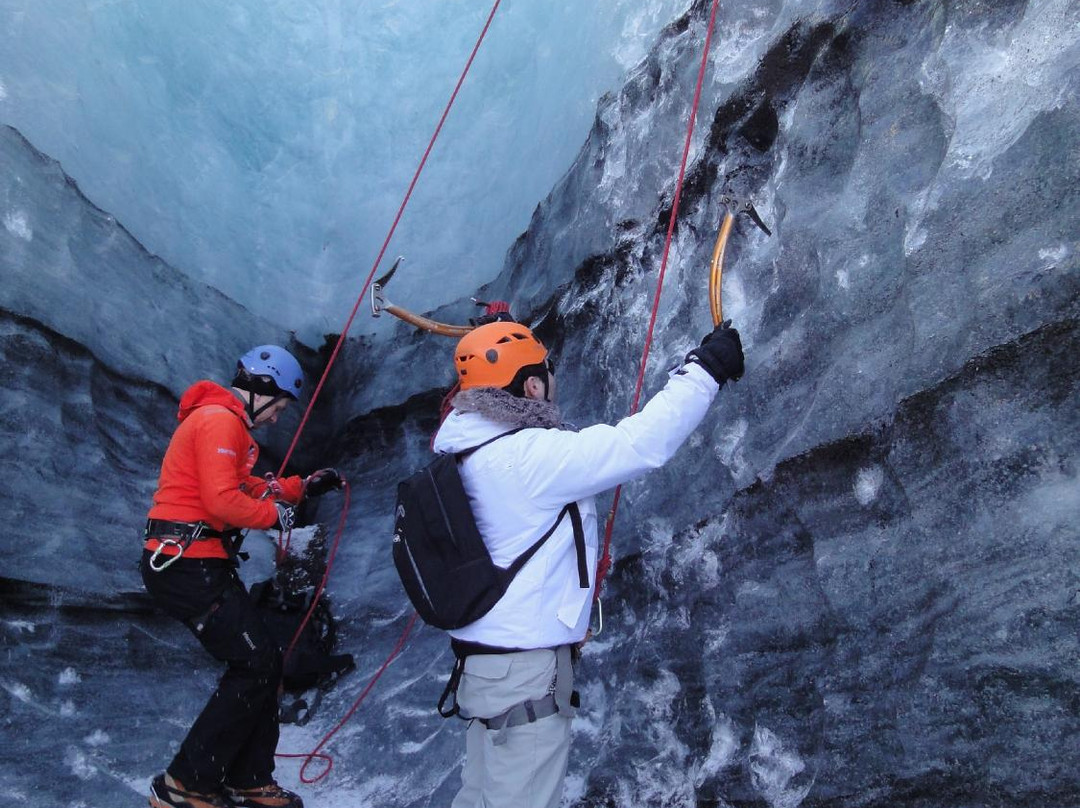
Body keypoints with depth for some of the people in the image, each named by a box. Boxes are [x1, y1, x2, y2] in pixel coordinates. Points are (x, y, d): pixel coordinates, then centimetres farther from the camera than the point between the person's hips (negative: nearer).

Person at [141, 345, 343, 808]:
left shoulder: (221, 420, 20)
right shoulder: (220, 420, -14)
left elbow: (246, 488, 24)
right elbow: (222, 500, -23)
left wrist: (304, 486, 18)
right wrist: (274, 514, -7)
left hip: (189, 564, 11)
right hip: (187, 565, -11)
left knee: (261, 665, 13)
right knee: (257, 666, -7)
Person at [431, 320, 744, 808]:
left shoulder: (467, 452, 5)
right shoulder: (528, 457, -23)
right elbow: (641, 444, -23)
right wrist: (705, 370, -12)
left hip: (486, 656, 9)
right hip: (525, 668, -9)